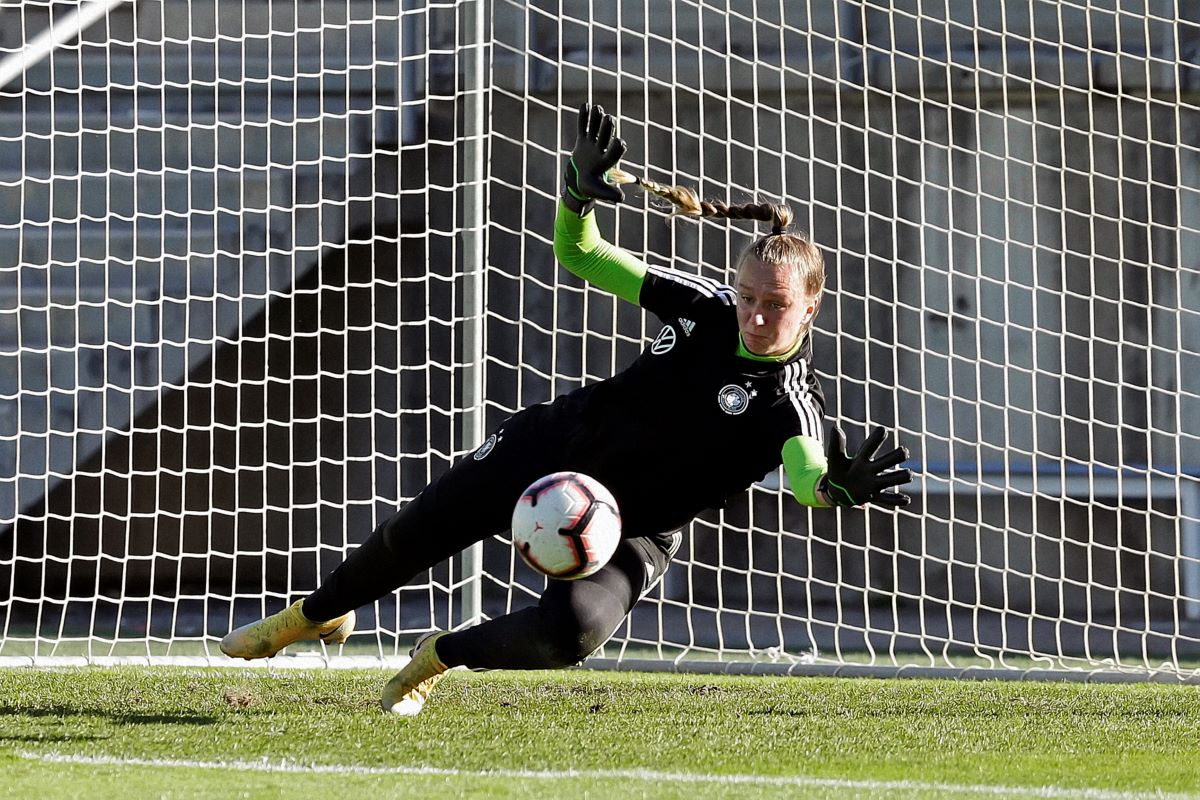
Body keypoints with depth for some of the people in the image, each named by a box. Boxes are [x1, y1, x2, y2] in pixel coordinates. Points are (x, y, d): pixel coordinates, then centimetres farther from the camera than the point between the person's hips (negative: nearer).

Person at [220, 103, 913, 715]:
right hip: (557, 443, 4)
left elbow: (808, 480, -46)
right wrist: (582, 190, -26)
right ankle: (318, 615, 43)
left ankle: (442, 659, 4)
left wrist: (842, 487, -71)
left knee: (572, 632, -29)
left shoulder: (791, 402, -25)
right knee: (414, 536, 8)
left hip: (634, 532, -4)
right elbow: (580, 254, -5)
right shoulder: (704, 306, -12)